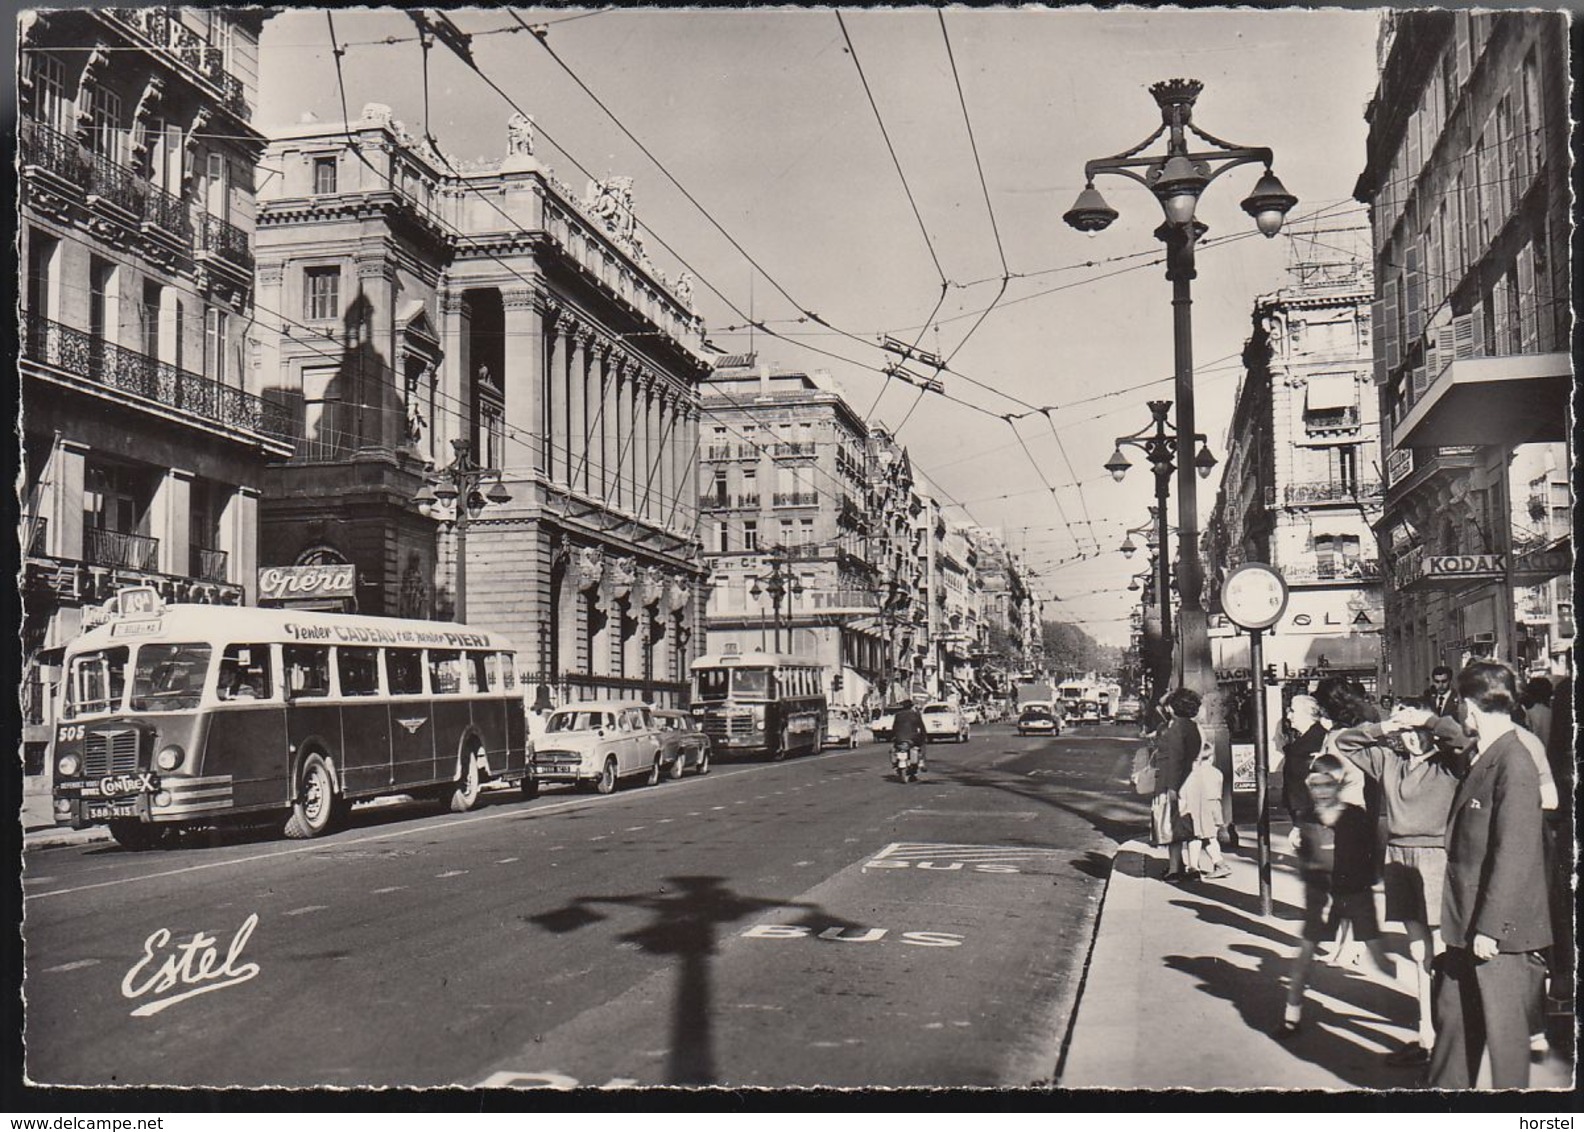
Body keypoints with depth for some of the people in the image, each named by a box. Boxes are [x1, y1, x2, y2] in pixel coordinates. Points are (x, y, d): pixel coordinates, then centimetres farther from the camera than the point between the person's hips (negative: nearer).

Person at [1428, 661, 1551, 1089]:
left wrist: (1490, 927, -20)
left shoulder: (1514, 767, -19)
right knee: (1452, 1016, 17)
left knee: (1503, 1028, 4)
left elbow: (1513, 856, -21)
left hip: (1502, 928, -9)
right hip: (1468, 924, 9)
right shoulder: (1479, 757, 9)